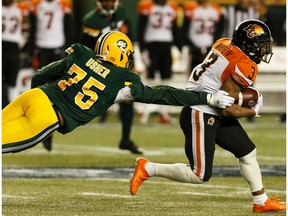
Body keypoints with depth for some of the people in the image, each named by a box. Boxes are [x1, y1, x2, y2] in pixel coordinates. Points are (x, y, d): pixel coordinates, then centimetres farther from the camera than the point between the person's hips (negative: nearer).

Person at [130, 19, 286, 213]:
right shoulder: (245, 66, -20)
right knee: (200, 176, -5)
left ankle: (261, 202, 25)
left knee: (248, 152, 16)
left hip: (214, 115, 11)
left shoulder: (225, 44, 5)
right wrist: (254, 111, -3)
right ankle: (147, 168, 3)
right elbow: (226, 109, -20)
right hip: (200, 117, -11)